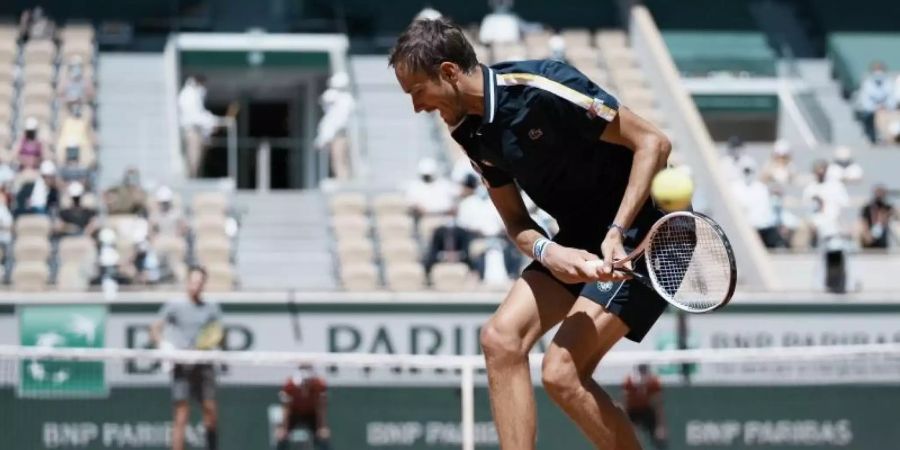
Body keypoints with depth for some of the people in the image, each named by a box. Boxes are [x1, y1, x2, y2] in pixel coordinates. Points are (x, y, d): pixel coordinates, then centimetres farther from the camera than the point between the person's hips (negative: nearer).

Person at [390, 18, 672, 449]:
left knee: (561, 371, -17)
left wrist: (616, 233, -25)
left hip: (639, 232, -8)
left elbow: (653, 142, -20)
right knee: (501, 338, -8)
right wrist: (547, 251, -14)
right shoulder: (471, 131, 3)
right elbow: (515, 220, 9)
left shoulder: (540, 88, -23)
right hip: (578, 241, 8)